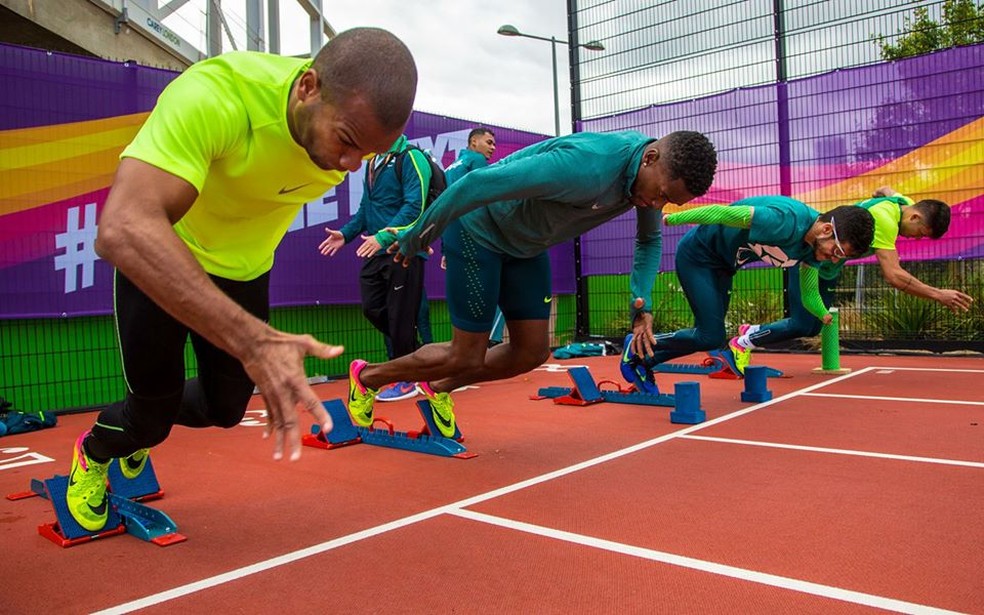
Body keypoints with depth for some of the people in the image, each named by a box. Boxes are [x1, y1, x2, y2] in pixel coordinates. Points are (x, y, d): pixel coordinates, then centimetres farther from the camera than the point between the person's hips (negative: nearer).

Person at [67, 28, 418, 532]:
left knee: (225, 408, 12)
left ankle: (139, 428, 49)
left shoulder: (361, 121, -21)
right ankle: (92, 452, 42)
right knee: (154, 406, 3)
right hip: (155, 258, -4)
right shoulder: (212, 96, -40)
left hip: (244, 270, 5)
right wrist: (253, 341, -60)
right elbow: (122, 230, -51)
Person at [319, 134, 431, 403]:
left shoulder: (411, 157, -9)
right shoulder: (374, 161, 17)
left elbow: (415, 206, -19)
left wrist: (384, 236, -26)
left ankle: (405, 380, 12)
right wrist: (346, 233, 14)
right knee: (372, 308, 7)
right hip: (376, 252, 8)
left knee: (400, 317, -2)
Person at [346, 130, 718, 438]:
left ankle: (439, 389, 26)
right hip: (477, 231, -8)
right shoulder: (586, 166, -37)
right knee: (467, 357, -2)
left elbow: (649, 240, 9)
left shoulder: (655, 174, -10)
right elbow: (478, 183, -36)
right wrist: (415, 239, -24)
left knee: (532, 352, 5)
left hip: (526, 245, 8)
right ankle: (367, 377, 21)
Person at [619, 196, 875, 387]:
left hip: (722, 266, 9)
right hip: (697, 254, -9)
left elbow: (809, 294, 9)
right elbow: (720, 212, -29)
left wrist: (825, 315, -3)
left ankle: (644, 363, 23)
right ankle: (636, 350, 2)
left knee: (710, 336, 11)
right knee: (712, 337, -13)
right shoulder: (784, 221, -35)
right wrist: (672, 219, -21)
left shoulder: (814, 249, -7)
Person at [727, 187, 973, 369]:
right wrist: (938, 295, -35)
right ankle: (743, 342, 8)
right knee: (802, 326, -9)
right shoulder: (885, 219, -32)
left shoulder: (902, 202, -4)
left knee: (812, 327, 9)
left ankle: (751, 332, 22)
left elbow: (884, 189, 22)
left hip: (828, 267, 10)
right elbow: (893, 275, -37)